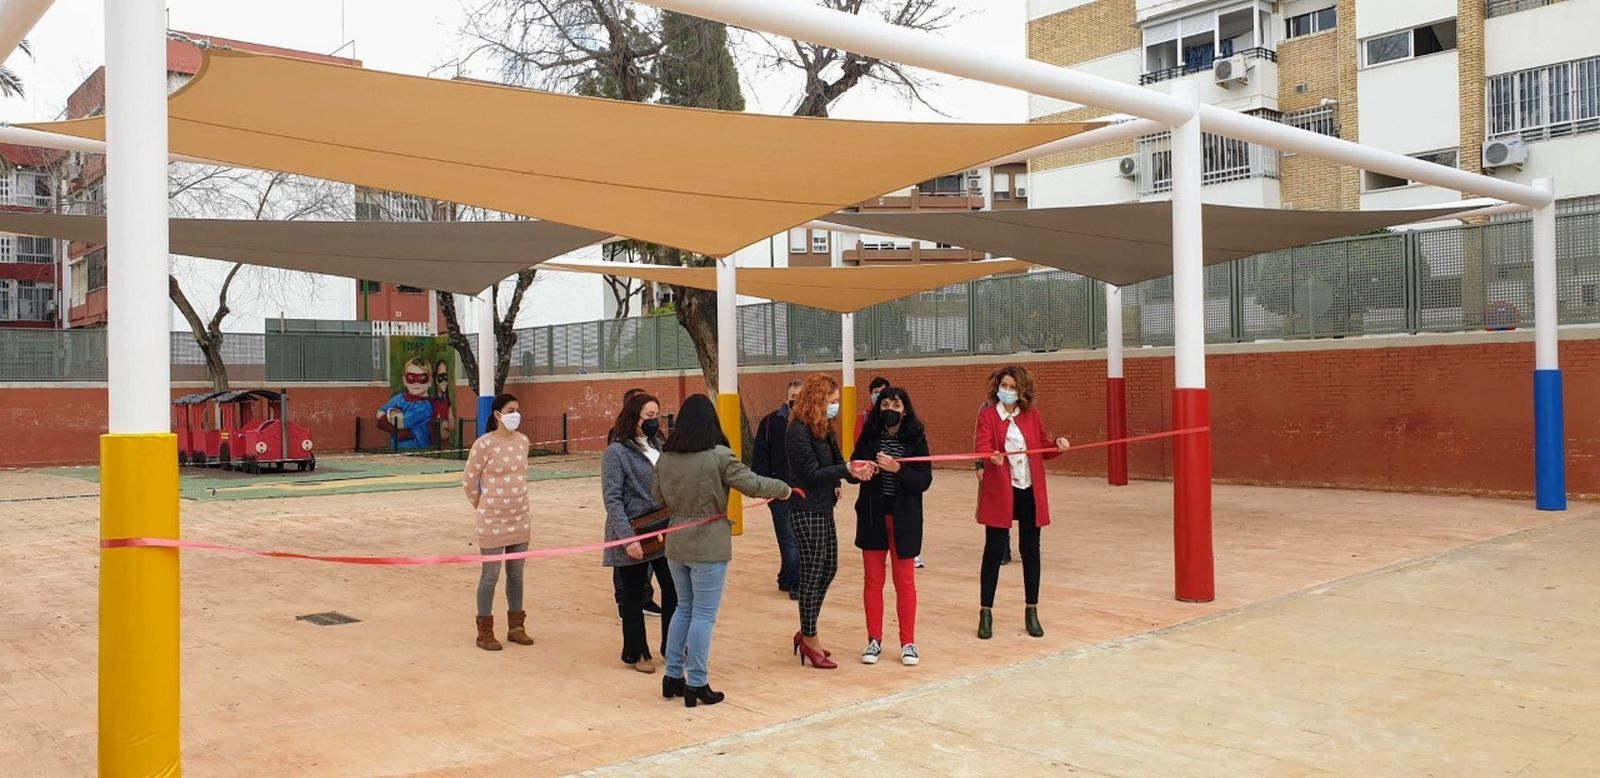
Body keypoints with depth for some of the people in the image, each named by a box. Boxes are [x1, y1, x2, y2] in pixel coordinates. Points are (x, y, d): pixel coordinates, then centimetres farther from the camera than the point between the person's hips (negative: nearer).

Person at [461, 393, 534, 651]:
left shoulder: (523, 441, 2)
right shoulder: (484, 444, -15)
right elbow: (468, 480, -5)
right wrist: (481, 506, 3)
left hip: (520, 519, 5)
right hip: (493, 521, -5)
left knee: (516, 575, 13)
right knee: (490, 576, 3)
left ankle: (516, 626, 25)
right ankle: (485, 631, 14)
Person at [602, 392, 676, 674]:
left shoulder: (658, 446, 8)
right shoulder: (616, 452, -10)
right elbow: (612, 499, -14)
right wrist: (628, 537, -20)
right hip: (634, 537, -6)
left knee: (673, 590, 8)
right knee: (634, 597, 8)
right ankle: (635, 654, 23)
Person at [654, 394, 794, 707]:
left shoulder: (665, 458, 1)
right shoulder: (718, 456, -15)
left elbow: (657, 497, 14)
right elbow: (752, 484, -12)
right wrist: (784, 489, 5)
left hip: (676, 544, 6)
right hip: (709, 546, -6)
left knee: (684, 609, 20)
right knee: (703, 615, 3)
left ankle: (673, 677, 25)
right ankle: (696, 685, 9)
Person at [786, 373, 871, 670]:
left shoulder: (825, 430, 11)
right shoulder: (798, 431, -16)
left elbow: (833, 466, 11)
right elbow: (812, 473, -21)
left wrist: (855, 473, -8)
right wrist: (847, 470, -30)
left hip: (824, 509, 9)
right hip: (807, 511, -9)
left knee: (829, 569, 15)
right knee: (813, 574, 0)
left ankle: (806, 633, 27)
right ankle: (809, 640, 13)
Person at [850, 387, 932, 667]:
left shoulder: (916, 439, -5)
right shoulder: (868, 436, 0)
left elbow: (924, 481, -11)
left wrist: (897, 469, -25)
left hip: (904, 518, -2)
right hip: (872, 517, 2)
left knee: (905, 581, 7)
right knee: (873, 580, 10)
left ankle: (908, 642, 18)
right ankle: (874, 640, 21)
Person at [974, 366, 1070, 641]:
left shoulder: (1032, 415, 7)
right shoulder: (987, 415, -3)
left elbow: (1044, 447, 12)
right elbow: (983, 444, -17)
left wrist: (1058, 446, -9)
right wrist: (992, 457, -38)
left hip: (1030, 492, 3)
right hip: (999, 492, -3)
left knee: (1030, 550, 9)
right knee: (994, 550, 0)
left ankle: (1032, 612, 21)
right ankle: (985, 613, 11)